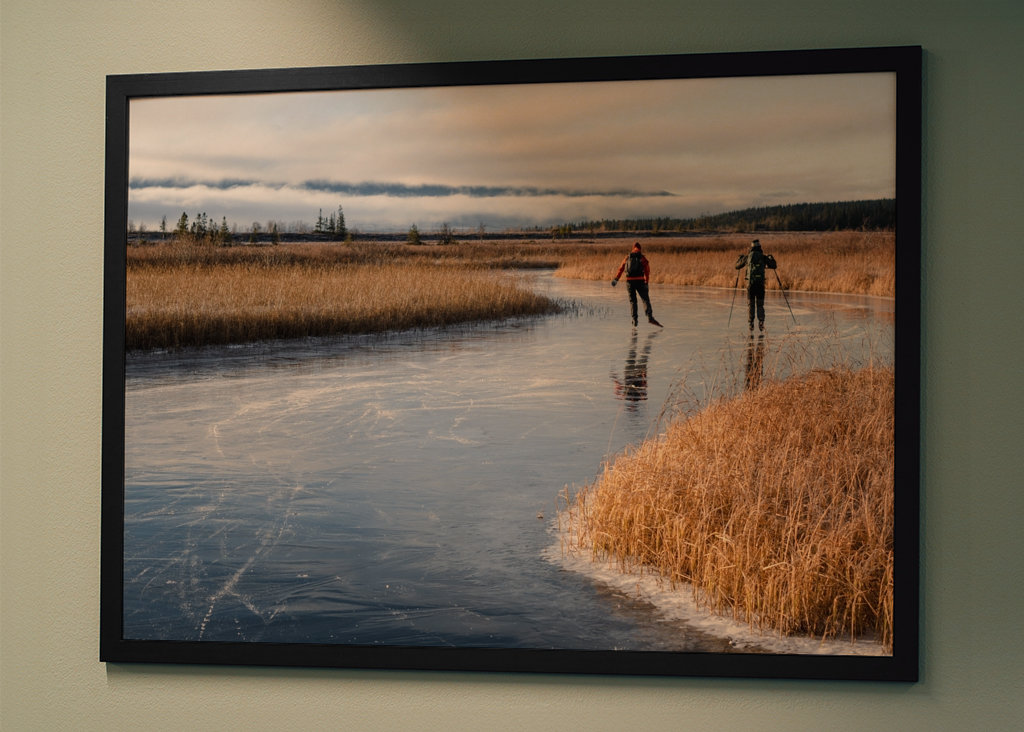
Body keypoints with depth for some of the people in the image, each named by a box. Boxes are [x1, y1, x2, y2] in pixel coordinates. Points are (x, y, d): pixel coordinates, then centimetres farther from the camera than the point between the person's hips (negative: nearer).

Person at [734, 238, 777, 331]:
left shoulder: (747, 256, 5)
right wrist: (771, 258, 30)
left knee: (750, 304, 10)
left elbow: (737, 266, 18)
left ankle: (750, 324, 4)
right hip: (760, 283, 0)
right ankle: (761, 323, -5)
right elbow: (774, 266, 12)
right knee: (760, 304, 8)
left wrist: (741, 257, 37)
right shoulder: (763, 257, 3)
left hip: (750, 283, 0)